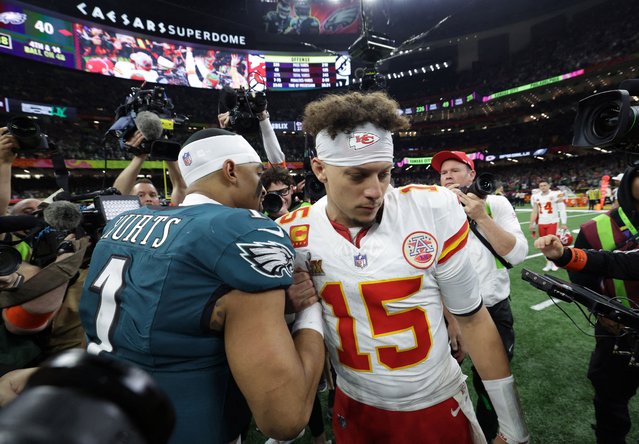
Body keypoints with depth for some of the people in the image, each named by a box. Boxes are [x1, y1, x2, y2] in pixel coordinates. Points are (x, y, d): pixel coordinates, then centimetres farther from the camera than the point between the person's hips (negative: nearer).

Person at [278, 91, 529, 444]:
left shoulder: (432, 209, -18)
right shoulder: (294, 233, -13)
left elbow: (471, 318, -8)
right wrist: (287, 305, -20)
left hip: (440, 404, -1)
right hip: (355, 409, 2)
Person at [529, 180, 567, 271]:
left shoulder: (556, 195, -8)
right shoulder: (536, 197, 5)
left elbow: (562, 209, -8)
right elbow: (535, 211, 12)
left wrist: (563, 223, -11)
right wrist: (532, 224, 9)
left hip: (553, 222, -4)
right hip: (541, 223, 4)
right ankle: (548, 263, 17)